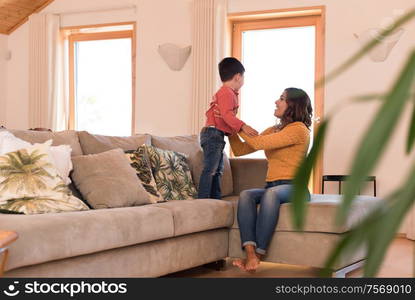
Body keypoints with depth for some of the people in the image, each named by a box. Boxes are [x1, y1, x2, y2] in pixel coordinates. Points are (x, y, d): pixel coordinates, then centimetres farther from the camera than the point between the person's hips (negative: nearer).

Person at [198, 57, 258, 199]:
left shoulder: (223, 92, 20)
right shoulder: (227, 93, -12)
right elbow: (227, 115, -25)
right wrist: (243, 126, -30)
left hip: (217, 136, 11)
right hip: (214, 134, -11)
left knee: (217, 170, 15)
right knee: (210, 169, -12)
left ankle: (216, 199, 20)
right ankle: (203, 199, -12)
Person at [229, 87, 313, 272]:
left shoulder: (299, 129, -4)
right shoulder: (273, 130, 21)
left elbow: (259, 143, -15)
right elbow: (240, 150, 21)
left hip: (294, 188, -6)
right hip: (271, 187, 6)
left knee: (271, 193, -38)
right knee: (245, 195, -25)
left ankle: (258, 255, -38)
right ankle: (250, 254, -41)